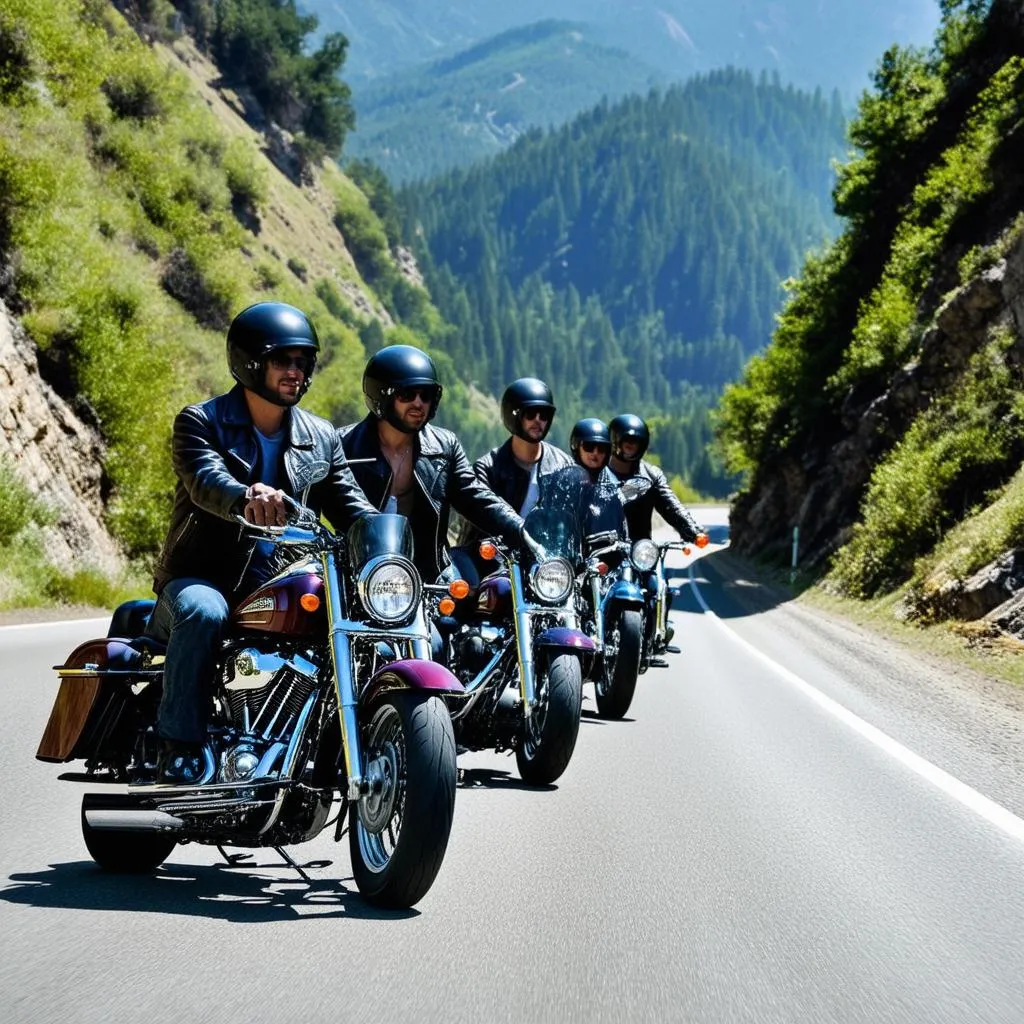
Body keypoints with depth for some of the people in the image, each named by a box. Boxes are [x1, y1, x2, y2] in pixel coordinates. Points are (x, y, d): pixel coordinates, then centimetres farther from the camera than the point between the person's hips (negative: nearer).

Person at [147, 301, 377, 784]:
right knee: (203, 613, -37)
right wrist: (246, 498, -48)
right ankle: (179, 746, -28)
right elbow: (206, 481, -24)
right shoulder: (201, 422, -3)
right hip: (201, 577, -4)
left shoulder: (321, 438, 13)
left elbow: (350, 504, 6)